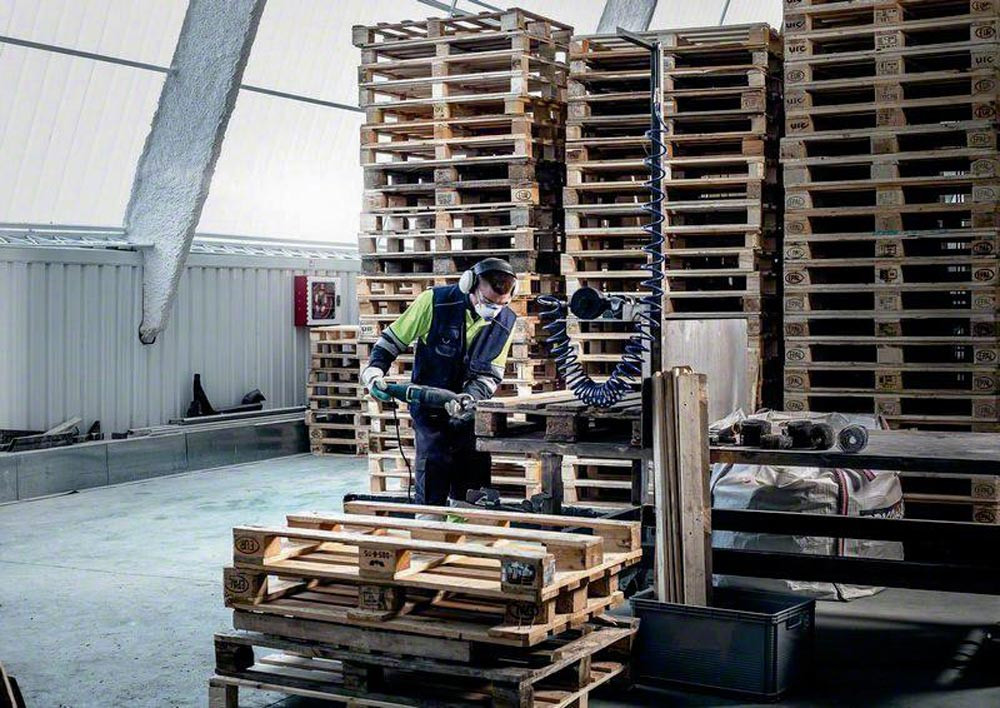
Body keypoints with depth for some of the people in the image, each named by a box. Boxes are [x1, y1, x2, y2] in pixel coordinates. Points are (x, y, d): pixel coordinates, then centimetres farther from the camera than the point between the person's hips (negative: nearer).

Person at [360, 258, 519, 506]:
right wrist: (374, 371, -18)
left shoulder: (505, 322, -5)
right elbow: (392, 340, -3)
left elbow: (491, 374, -3)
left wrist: (469, 398, -22)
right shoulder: (435, 302, -15)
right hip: (429, 408, -3)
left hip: (469, 411, 3)